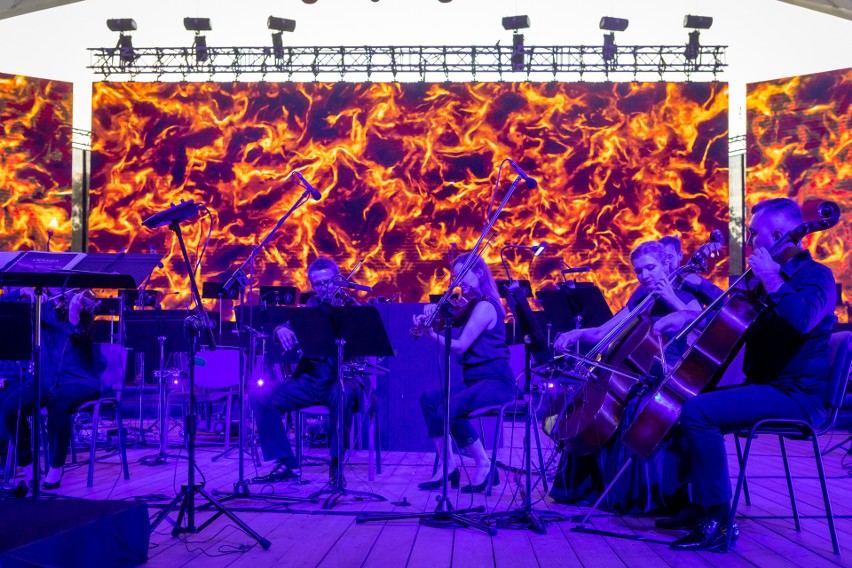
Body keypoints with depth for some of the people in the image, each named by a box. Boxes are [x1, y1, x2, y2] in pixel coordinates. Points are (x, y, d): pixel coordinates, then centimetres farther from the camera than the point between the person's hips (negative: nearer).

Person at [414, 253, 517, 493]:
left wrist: (430, 331, -16)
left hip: (496, 383, -9)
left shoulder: (485, 307, -13)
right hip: (477, 382, 9)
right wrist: (434, 313, -4)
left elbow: (459, 346, -19)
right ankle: (448, 465, -2)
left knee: (450, 409, -29)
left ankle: (484, 465, -12)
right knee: (430, 399, -4)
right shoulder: (474, 306, 17)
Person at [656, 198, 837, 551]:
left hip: (795, 395, -10)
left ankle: (718, 521, -23)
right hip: (766, 386, 10)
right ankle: (701, 506, 15)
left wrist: (771, 281, -25)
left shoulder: (815, 275, -9)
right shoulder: (769, 278, 18)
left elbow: (802, 319, -32)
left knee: (698, 410, -27)